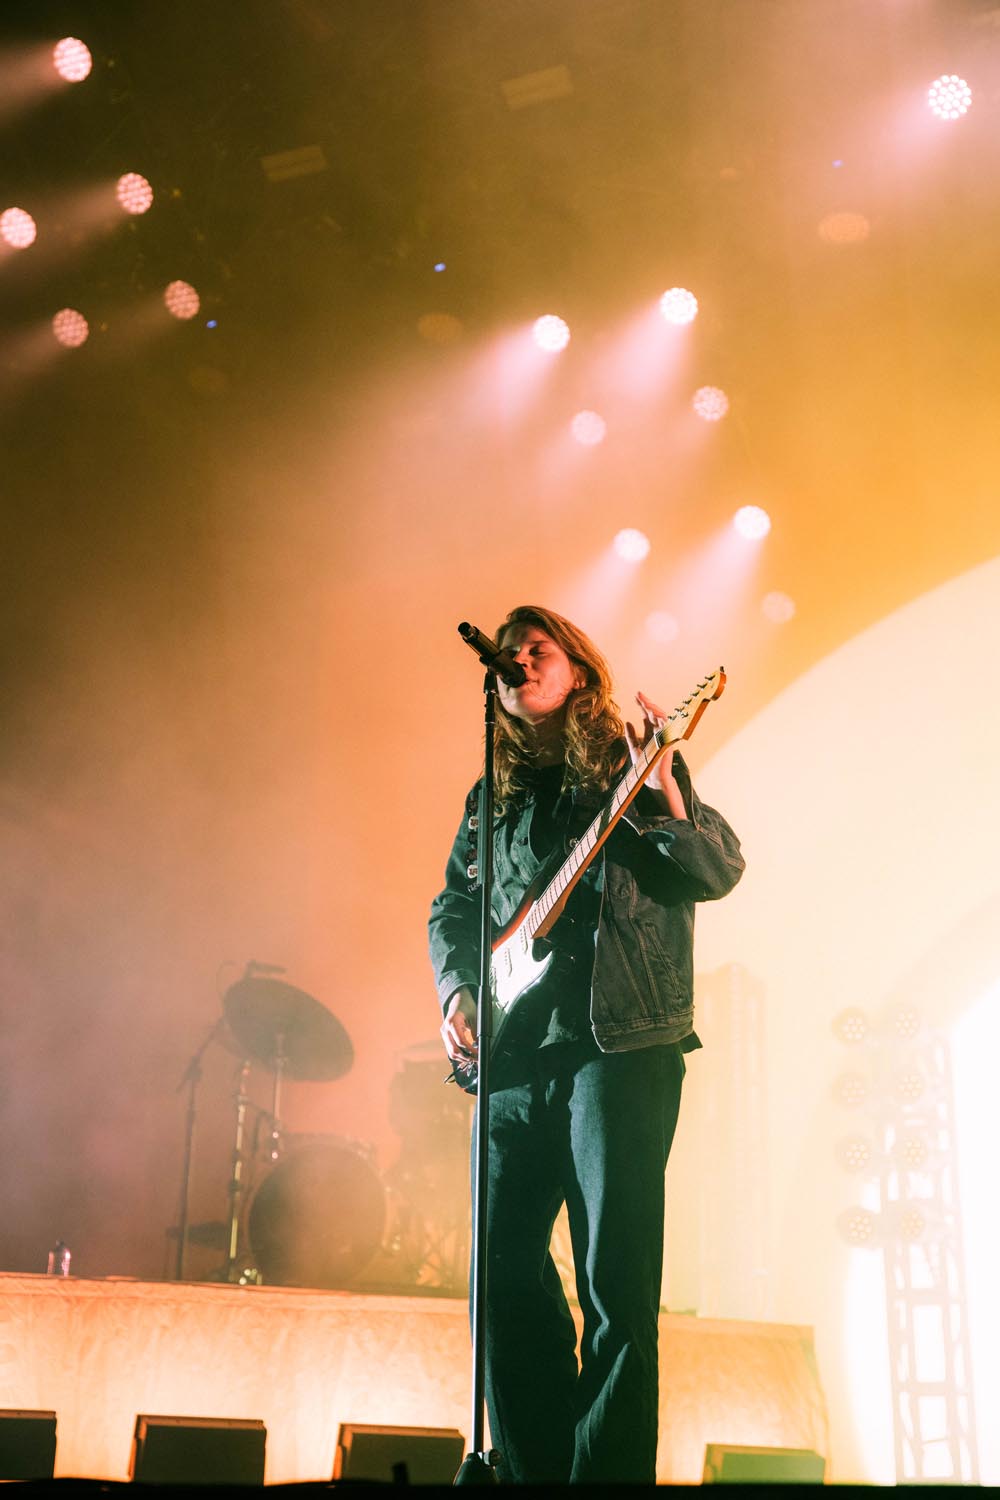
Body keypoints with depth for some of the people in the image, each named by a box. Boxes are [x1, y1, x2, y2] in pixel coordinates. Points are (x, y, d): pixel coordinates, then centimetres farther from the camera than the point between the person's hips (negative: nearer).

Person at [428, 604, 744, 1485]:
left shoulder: (632, 761, 6)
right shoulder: (493, 797, 19)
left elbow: (720, 871, -4)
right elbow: (452, 907, 22)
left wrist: (667, 802, -21)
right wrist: (458, 990, 4)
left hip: (621, 1043, -5)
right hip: (515, 1053, 5)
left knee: (617, 1276, -7)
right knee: (508, 1270, 5)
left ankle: (609, 1470, 1)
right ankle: (534, 1469, 18)